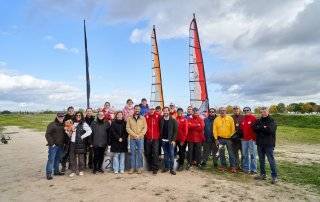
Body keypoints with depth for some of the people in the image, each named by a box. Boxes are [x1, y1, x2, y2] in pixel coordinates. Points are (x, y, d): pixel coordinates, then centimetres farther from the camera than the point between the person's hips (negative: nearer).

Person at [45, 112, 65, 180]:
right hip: (53, 145, -6)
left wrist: (64, 143, 6)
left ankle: (56, 171, 25)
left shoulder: (63, 125, 11)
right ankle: (48, 173, 4)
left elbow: (65, 134, 19)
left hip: (61, 145, 6)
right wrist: (51, 143, -15)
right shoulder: (52, 125, -7)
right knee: (51, 159, -3)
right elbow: (47, 135, -10)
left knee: (58, 159, 14)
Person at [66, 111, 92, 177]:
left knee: (80, 157, 5)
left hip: (80, 143, -4)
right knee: (72, 157, 8)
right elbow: (70, 134, 19)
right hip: (72, 142, 5)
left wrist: (82, 136, -15)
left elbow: (89, 131, -16)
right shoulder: (72, 123, 11)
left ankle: (81, 170, 20)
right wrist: (68, 132, -2)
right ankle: (73, 171, 19)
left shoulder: (83, 124, -5)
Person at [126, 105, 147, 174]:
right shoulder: (129, 118, 6)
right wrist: (134, 135, -11)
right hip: (132, 138, 0)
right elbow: (128, 128, -1)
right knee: (133, 153, 5)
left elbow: (145, 128, 0)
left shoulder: (143, 118, 6)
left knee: (140, 153, 1)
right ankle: (132, 167, 13)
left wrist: (139, 135, -11)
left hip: (140, 138, 0)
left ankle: (139, 168, 10)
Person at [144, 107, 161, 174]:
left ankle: (155, 168, 2)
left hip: (155, 138, -2)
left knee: (155, 153, -5)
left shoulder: (158, 116, 0)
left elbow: (160, 125, 7)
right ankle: (150, 166, 28)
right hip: (147, 138, 2)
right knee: (148, 153, 11)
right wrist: (145, 133, -1)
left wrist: (159, 134, 5)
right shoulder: (146, 116, 2)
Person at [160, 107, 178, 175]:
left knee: (171, 154, 0)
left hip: (171, 140, -3)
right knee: (166, 154, 12)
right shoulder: (161, 120, 4)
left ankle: (171, 168, 9)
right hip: (163, 140, 3)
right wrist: (161, 138, 0)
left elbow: (175, 130, -6)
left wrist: (173, 140, -11)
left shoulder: (173, 120, -4)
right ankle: (166, 167, 23)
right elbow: (160, 130, 9)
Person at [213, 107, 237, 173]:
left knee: (231, 153, 3)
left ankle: (233, 166, 12)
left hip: (229, 138, -1)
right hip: (220, 139, 2)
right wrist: (216, 138, -3)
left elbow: (233, 129, 0)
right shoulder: (216, 119, 2)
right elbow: (215, 129, 1)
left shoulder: (230, 118, -1)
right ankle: (223, 165, 22)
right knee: (221, 153, 10)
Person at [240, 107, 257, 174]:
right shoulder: (243, 119, 13)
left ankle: (253, 169, 9)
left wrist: (254, 138, -13)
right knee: (245, 155, 13)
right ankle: (246, 168, 23)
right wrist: (241, 137, 13)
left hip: (251, 140, -6)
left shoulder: (253, 118, -6)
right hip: (244, 140, 6)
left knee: (252, 155, 0)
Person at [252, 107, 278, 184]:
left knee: (271, 160, -1)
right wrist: (264, 128, -14)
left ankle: (274, 176, 8)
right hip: (260, 143, 5)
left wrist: (260, 128, -10)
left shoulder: (272, 121, -3)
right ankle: (262, 174, 25)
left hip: (269, 144, -5)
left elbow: (270, 130, -19)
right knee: (261, 160, 13)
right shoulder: (258, 121, 11)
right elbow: (254, 128, -4)